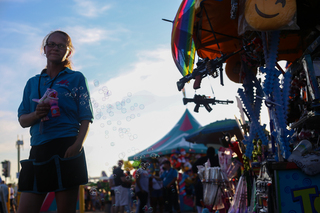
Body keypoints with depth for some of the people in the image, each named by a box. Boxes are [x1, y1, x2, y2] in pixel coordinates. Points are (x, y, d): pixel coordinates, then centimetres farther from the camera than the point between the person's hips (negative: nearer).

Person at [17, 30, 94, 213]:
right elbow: (22, 120, 17)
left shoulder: (76, 78, 8)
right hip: (38, 150, 4)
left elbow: (86, 118, 1)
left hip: (66, 148, -4)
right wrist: (36, 114, -7)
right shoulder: (33, 82, 19)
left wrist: (77, 144, -16)